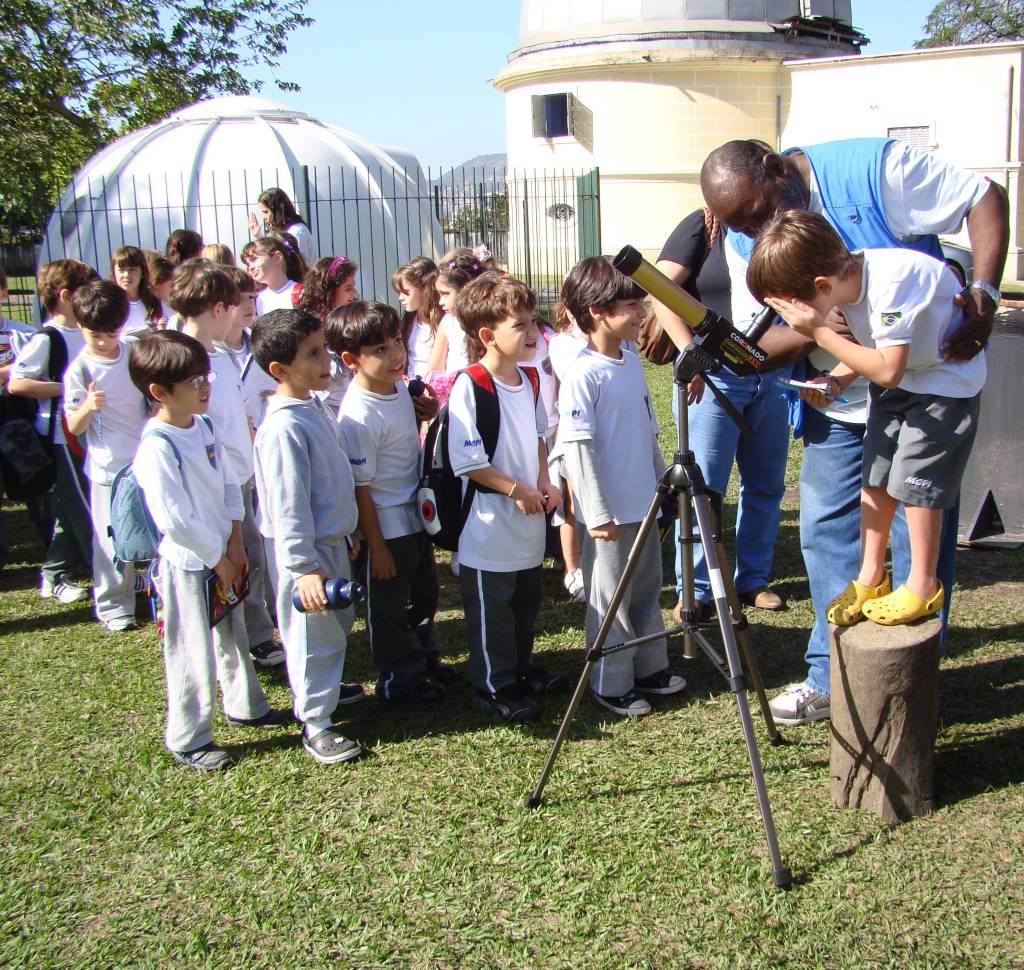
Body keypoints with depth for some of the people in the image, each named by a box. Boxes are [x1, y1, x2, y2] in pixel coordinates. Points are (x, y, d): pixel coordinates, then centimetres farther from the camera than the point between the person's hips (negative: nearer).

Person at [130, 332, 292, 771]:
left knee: (233, 636, 24)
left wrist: (234, 544, 0)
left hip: (221, 556, 8)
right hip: (187, 564, -8)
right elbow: (173, 520, -26)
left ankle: (245, 706, 45)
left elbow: (228, 484, 8)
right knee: (193, 655, 5)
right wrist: (218, 559, -16)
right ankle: (187, 740, 23)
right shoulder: (157, 447, -25)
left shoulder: (203, 426, 2)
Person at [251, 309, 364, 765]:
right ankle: (315, 724, 19)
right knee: (314, 636, 4)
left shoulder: (315, 406, 4)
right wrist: (303, 568, -25)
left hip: (332, 541, 10)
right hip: (307, 550, -10)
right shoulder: (284, 427, -26)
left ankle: (326, 688, 46)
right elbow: (288, 507, -26)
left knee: (339, 622, 25)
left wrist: (347, 533, 21)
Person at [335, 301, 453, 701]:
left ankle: (424, 658, 46)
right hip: (386, 525, -9)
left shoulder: (400, 387, -2)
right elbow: (360, 488, -22)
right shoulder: (358, 415, -27)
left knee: (424, 595, 25)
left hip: (416, 515, 9)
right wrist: (377, 548, -18)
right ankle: (400, 679, 29)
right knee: (391, 605, 10)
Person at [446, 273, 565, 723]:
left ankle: (521, 669, 39)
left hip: (528, 519, 8)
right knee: (491, 610, 5)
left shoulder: (528, 380, 4)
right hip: (489, 524, -8)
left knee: (526, 602, 21)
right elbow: (467, 461, -22)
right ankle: (493, 688, 20)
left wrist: (544, 483, 4)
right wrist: (517, 489, -18)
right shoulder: (469, 387, -21)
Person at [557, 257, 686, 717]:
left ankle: (649, 668, 35)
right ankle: (611, 685, 18)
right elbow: (576, 446, -19)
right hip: (608, 512, -8)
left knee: (647, 590, 19)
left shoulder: (633, 362, 7)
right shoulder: (583, 374, -17)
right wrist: (597, 514, -19)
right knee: (610, 601, 4)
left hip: (644, 506, 8)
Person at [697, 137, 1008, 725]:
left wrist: (985, 291, -25)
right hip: (838, 403, 5)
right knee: (826, 532, 7)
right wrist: (808, 333, -28)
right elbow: (757, 345, -6)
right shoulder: (746, 244, -2)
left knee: (920, 539, 1)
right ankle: (832, 679, 21)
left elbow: (986, 198, -11)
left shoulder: (873, 167, -16)